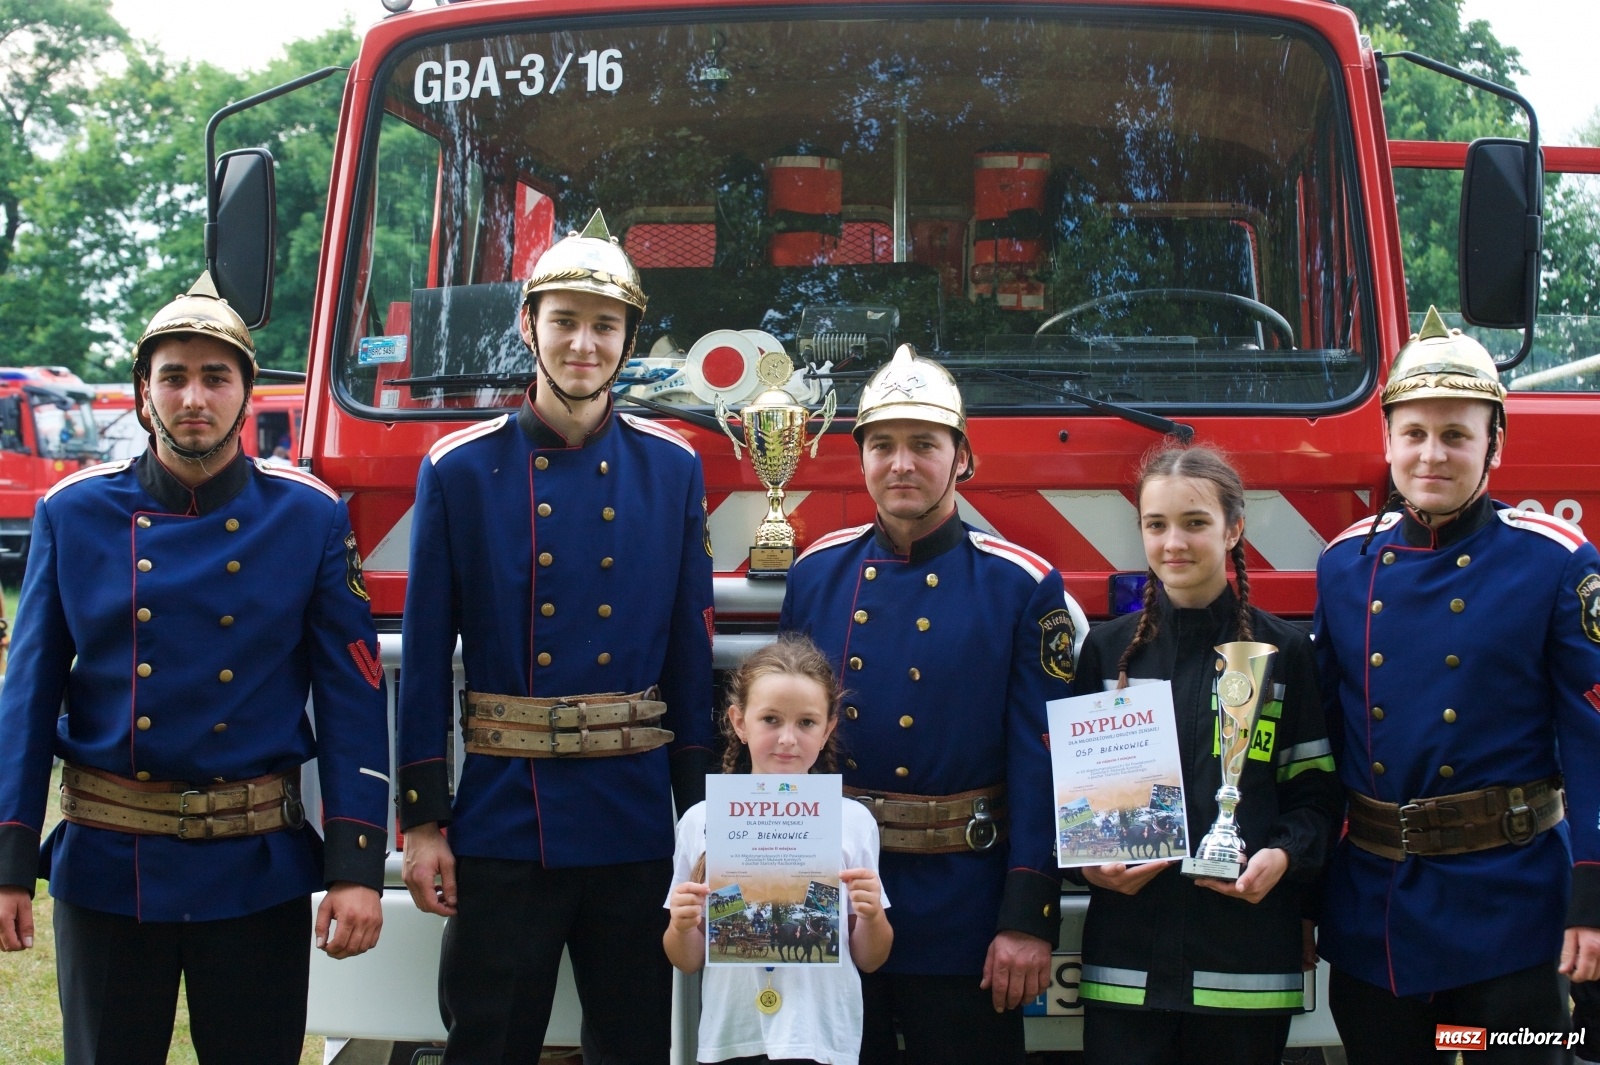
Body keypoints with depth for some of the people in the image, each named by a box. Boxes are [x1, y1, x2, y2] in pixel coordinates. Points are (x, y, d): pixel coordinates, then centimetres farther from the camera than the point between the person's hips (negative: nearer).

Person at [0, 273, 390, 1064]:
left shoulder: (310, 517, -2)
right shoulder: (72, 514, 0)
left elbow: (353, 698, -4)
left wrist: (356, 866, -11)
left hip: (259, 870, 0)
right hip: (106, 865, 1)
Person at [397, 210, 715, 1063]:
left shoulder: (672, 470, 3)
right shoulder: (459, 470, -2)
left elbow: (691, 651, 6)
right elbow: (425, 657, -1)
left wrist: (701, 811, 3)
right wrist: (422, 821, -4)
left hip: (634, 824, 2)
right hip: (501, 822, -1)